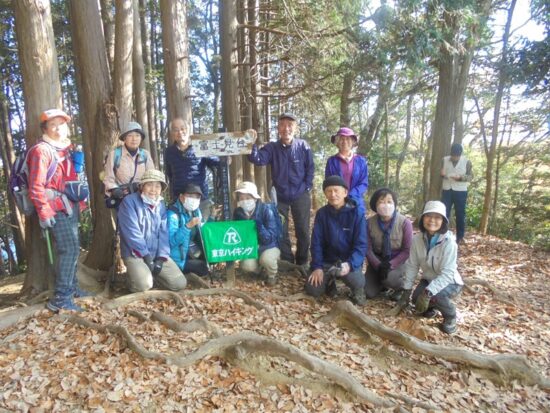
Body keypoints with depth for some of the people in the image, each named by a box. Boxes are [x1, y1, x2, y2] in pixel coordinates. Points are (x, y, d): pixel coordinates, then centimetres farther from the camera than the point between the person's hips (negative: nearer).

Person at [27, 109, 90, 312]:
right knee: (69, 249, -14)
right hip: (56, 209, -9)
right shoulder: (41, 150, -9)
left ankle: (71, 288, 29)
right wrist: (44, 213, -19)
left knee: (71, 248, 16)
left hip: (70, 207, 9)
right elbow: (36, 186, -15)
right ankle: (60, 298, -10)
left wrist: (79, 203, 19)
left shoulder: (66, 148, 17)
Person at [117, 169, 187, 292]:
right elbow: (132, 232, -16)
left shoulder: (161, 205, 9)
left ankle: (151, 275, 18)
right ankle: (135, 274, 6)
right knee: (143, 285, -28)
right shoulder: (129, 201, -9)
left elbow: (164, 232, 3)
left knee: (180, 283, -6)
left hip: (157, 253, 5)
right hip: (135, 253, -5)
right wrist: (146, 255, -16)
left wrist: (161, 257, -9)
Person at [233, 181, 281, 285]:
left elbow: (270, 238, -26)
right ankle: (258, 268, 11)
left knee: (266, 259, -35)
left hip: (269, 246, -3)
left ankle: (272, 276, 0)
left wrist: (260, 227, -43)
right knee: (246, 265, -26)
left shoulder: (266, 211, -22)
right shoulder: (238, 212, -9)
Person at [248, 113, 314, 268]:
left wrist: (307, 187, -6)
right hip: (280, 196, 1)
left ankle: (302, 263, 26)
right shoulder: (272, 147, -4)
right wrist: (252, 145, -33)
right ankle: (287, 263, 24)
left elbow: (310, 168, 0)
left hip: (300, 196, -1)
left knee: (303, 230, 9)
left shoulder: (303, 146, -5)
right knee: (280, 231, 8)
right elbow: (258, 159, -20)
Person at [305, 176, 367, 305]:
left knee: (356, 282, -33)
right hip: (327, 260, 3)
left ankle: (358, 289, 6)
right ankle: (330, 280, 18)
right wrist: (317, 266, -12)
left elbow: (361, 245, -15)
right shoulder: (321, 213, -3)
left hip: (350, 260, -2)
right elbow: (316, 242, -2)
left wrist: (350, 264, -32)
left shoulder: (357, 214, -11)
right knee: (312, 290, -15)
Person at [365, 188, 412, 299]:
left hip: (398, 261, -2)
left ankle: (402, 288, 2)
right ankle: (382, 282, 25)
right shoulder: (369, 222, -11)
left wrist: (391, 265, -23)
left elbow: (407, 250, -13)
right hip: (377, 261, 3)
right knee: (368, 293, -8)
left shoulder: (405, 223, -16)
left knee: (389, 278, -34)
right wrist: (378, 265, -21)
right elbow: (368, 248, -7)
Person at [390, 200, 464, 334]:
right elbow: (412, 266, -7)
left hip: (450, 282, -4)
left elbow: (447, 273, -32)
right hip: (429, 279, 4)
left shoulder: (449, 242, -28)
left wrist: (428, 292, -41)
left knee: (435, 296, -33)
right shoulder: (417, 239, -14)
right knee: (417, 298, -23)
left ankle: (450, 317, 0)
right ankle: (430, 307, 14)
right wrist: (406, 291, -9)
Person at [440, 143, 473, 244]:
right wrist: (442, 174, -13)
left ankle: (460, 237, 15)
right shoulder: (445, 160, 4)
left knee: (460, 215, 5)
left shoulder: (467, 161, -3)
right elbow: (441, 172, 12)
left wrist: (460, 177, -22)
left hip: (460, 191, -2)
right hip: (447, 190, 2)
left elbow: (471, 176, -2)